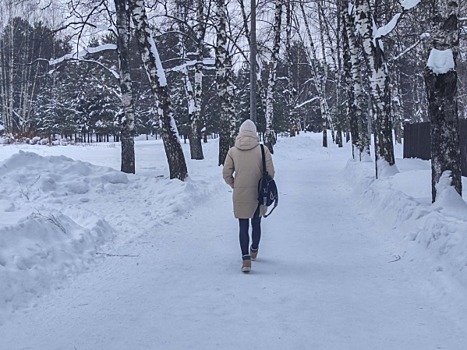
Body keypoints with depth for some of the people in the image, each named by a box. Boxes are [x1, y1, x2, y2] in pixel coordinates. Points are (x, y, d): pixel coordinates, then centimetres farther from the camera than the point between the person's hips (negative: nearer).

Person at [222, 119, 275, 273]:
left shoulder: (233, 151, -4)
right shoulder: (263, 150, -8)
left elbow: (226, 174, -2)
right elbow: (270, 172, -7)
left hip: (240, 195, 0)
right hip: (258, 194, 1)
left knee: (243, 226, 5)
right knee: (256, 224, 19)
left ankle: (246, 259, -6)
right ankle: (254, 250, 41)